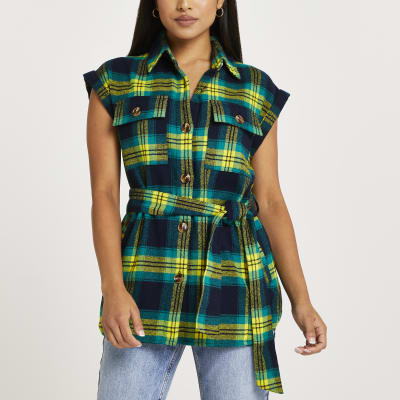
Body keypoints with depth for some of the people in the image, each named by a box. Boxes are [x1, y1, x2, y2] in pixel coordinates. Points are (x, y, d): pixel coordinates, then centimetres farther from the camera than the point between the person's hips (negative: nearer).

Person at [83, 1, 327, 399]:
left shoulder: (256, 90, 8)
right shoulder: (113, 83, 5)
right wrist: (113, 289, -14)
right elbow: (104, 193, 0)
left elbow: (270, 201, 8)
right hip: (147, 277, 0)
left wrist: (301, 300, 1)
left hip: (234, 277, 1)